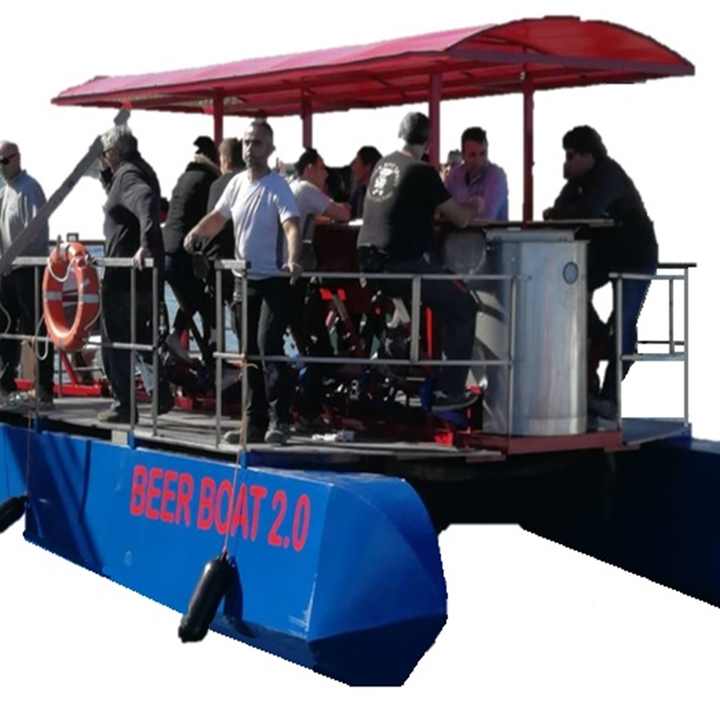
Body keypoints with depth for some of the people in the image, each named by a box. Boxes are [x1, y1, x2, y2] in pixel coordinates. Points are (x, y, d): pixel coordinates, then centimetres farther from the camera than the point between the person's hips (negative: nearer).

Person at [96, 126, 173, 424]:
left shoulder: (127, 175, -14)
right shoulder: (140, 171, 16)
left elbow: (146, 200, -34)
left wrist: (146, 244, -42)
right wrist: (106, 174, 16)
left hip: (124, 273, -10)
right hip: (143, 271, 10)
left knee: (116, 341, -2)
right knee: (142, 336, 20)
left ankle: (123, 405, 1)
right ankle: (162, 394, 21)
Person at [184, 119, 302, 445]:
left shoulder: (277, 186, -12)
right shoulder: (237, 183, 8)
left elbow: (292, 226, -26)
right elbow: (217, 217, 21)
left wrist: (293, 261, -44)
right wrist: (195, 233, 1)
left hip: (274, 281, -7)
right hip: (244, 280, 7)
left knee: (269, 345, -17)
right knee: (249, 352, 10)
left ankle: (279, 420, -12)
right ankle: (255, 423, 17)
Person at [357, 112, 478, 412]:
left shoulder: (383, 165, 12)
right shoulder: (422, 172, -10)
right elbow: (460, 219, -6)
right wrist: (473, 209, 15)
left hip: (369, 260, 8)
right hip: (404, 261, -8)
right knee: (463, 308, 6)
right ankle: (449, 391, 1)